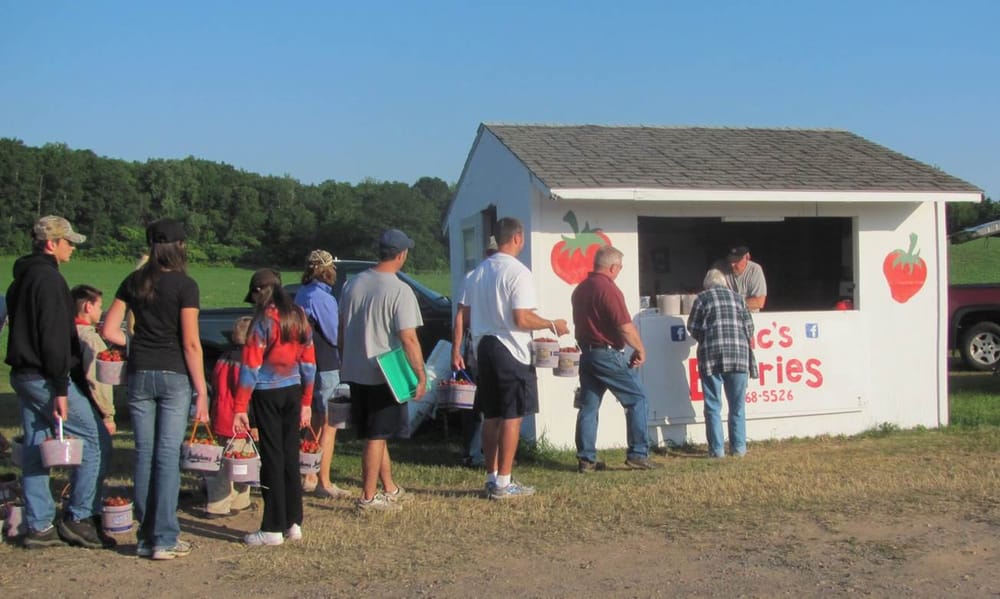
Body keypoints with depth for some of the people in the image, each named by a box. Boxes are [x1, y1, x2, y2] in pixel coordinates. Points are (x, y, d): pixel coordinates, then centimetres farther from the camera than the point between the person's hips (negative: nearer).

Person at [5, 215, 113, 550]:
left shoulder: (21, 278, 17)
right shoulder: (49, 279, -15)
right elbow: (55, 338, -20)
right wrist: (61, 390, -20)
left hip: (22, 375, 10)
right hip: (46, 378, -10)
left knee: (34, 449, 12)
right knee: (97, 440, -3)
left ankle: (38, 527, 16)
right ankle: (79, 518, 0)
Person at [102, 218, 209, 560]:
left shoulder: (133, 282, 6)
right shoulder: (184, 285, -8)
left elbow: (109, 331, 4)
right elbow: (191, 343, -11)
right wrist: (201, 391, -8)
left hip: (140, 374, 4)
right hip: (174, 375, -4)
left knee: (144, 454, 9)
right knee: (168, 455, 0)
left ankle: (146, 537, 16)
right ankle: (164, 540, 3)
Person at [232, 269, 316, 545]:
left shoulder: (263, 320, -11)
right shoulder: (299, 317, 7)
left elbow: (251, 365, -14)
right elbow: (309, 362, 11)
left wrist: (240, 408, -13)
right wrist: (306, 403, 17)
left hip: (268, 394, -6)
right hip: (293, 392, 6)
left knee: (272, 457, -1)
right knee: (291, 455, 11)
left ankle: (273, 528, 4)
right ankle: (293, 523, 17)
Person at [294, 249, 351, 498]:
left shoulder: (301, 294, 11)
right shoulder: (321, 297, -18)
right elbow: (335, 335, -16)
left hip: (307, 366, 9)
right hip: (324, 368, -9)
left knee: (313, 424, 17)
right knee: (328, 426, -3)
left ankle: (308, 477, 24)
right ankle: (324, 483, 1)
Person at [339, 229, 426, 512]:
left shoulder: (353, 284, 5)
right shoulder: (400, 291, -15)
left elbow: (342, 329, 12)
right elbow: (408, 339, -19)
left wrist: (345, 363, 23)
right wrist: (421, 375, -12)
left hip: (355, 372, 7)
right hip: (385, 375, -7)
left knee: (377, 435, 17)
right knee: (377, 437, 1)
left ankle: (389, 489, 28)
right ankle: (368, 497, 7)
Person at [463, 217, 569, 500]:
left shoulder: (478, 272, 9)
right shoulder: (518, 272, -14)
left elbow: (468, 315, 12)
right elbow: (522, 319, -19)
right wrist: (552, 325, -5)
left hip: (484, 347, 7)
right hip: (511, 352, -7)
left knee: (491, 417, 14)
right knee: (512, 417, 0)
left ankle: (491, 477, 20)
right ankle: (503, 483, 3)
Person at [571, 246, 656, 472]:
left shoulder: (579, 290, 12)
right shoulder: (608, 289, -15)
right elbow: (626, 327, -19)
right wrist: (640, 349, -6)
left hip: (586, 353, 8)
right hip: (608, 355, -8)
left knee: (588, 406, 10)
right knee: (637, 400, 2)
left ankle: (586, 459, 10)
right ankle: (638, 455, 1)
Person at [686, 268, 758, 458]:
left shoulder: (702, 298, 6)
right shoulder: (737, 298, 14)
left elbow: (693, 328, 4)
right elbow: (749, 327, 11)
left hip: (712, 354, -2)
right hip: (739, 354, 2)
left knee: (713, 406, 3)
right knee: (737, 405, 11)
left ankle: (716, 449, 2)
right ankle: (738, 447, 11)